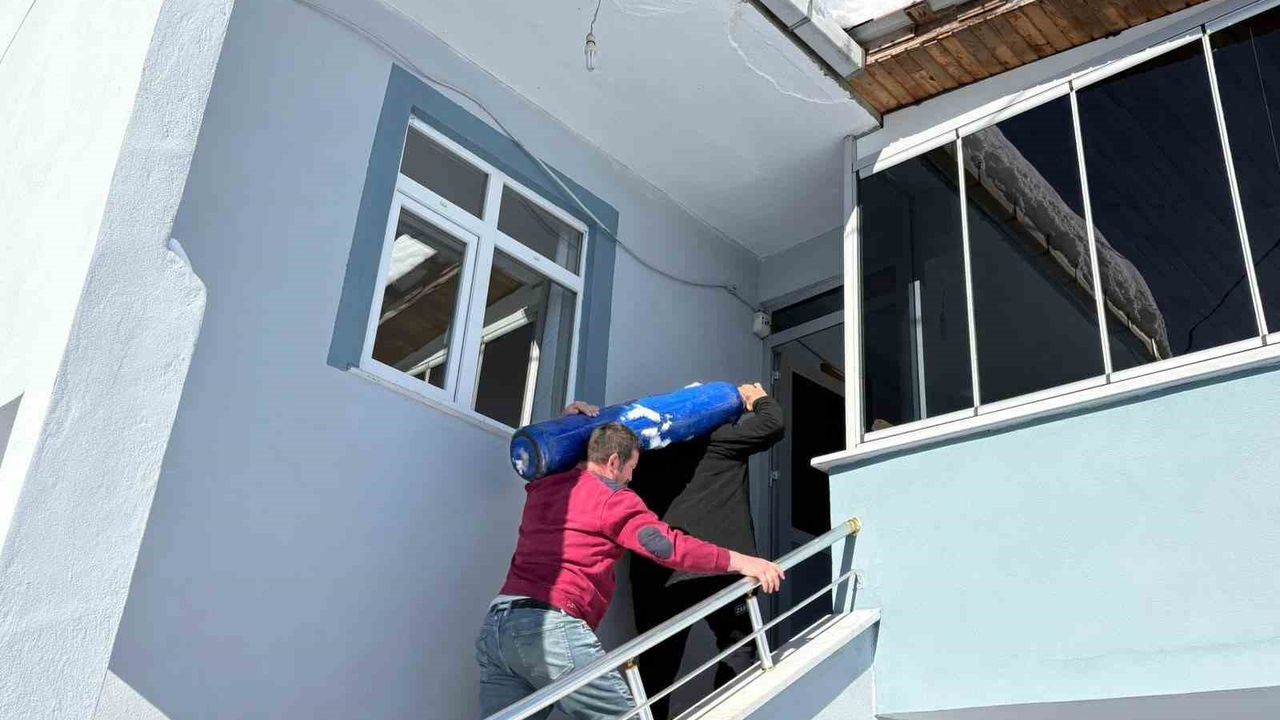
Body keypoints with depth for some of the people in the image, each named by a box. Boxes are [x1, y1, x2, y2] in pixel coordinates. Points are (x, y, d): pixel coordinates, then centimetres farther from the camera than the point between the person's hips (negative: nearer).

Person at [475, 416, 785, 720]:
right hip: (550, 627, -8)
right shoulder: (612, 499, 1)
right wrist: (740, 561, -5)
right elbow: (667, 545, -8)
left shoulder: (542, 488, 21)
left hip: (496, 623, 8)